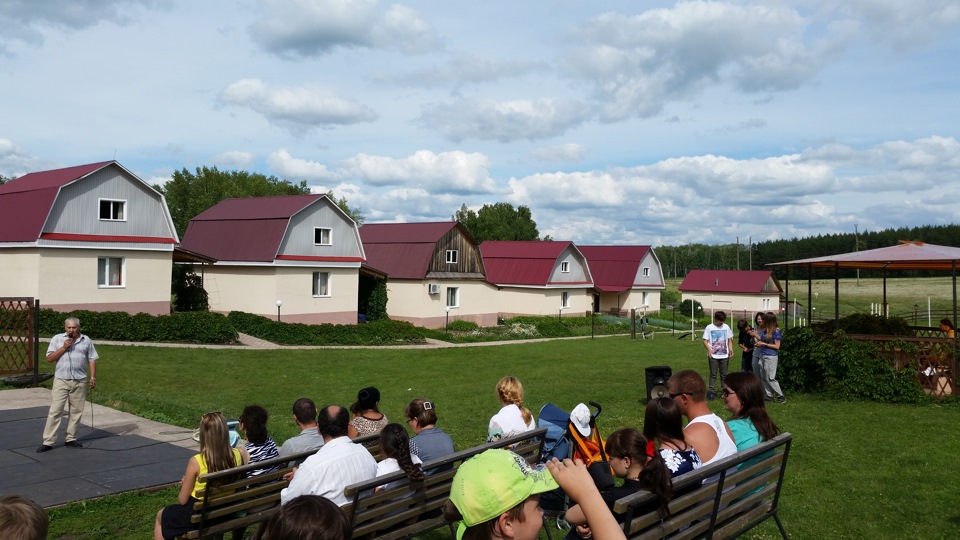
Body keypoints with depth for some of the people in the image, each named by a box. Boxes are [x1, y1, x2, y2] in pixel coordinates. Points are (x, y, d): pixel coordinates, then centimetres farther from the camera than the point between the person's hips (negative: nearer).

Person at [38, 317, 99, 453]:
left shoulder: (86, 340, 5)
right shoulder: (57, 339, 2)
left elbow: (92, 360, 7)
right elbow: (49, 358, -2)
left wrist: (93, 377, 1)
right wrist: (64, 347, -13)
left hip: (80, 381, 2)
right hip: (61, 381, -2)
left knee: (76, 411, 7)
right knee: (55, 411, -3)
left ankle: (70, 439, 17)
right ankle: (48, 442, 0)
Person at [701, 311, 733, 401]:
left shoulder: (726, 327, 7)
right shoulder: (709, 328, -3)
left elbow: (730, 339, 13)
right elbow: (705, 340, -5)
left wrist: (730, 348, -5)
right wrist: (709, 349, -22)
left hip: (724, 355, 3)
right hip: (713, 356, -3)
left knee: (724, 374, 10)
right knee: (713, 374, 1)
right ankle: (711, 392, 5)